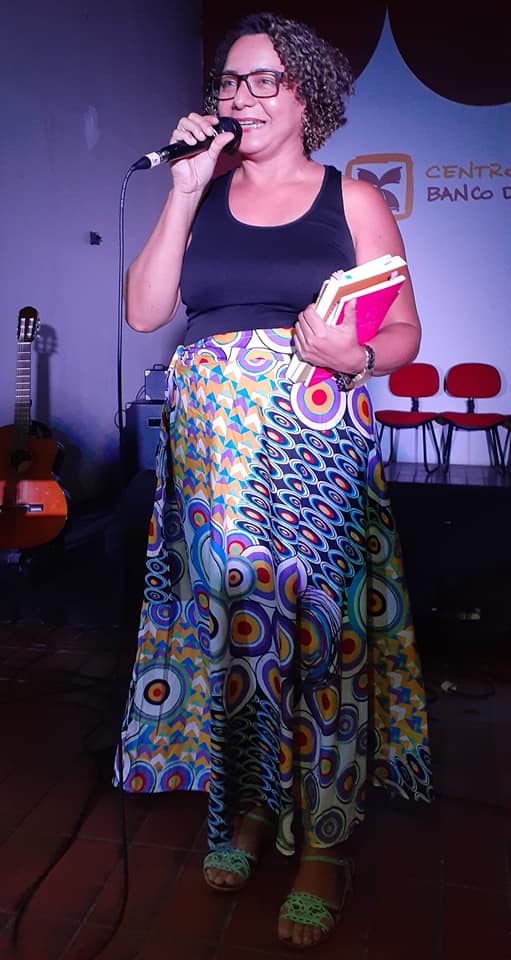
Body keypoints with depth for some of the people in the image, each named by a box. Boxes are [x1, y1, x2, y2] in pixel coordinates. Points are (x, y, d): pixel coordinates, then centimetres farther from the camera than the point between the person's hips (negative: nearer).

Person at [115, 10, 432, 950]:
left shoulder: (354, 200, 8)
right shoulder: (200, 195, 14)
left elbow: (404, 331, 5)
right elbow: (143, 310, 2)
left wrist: (353, 354, -17)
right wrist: (186, 189, -2)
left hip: (318, 444, -2)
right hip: (210, 444, 3)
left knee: (321, 625, -5)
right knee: (224, 619, 5)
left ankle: (326, 843, 10)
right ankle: (249, 803, 25)